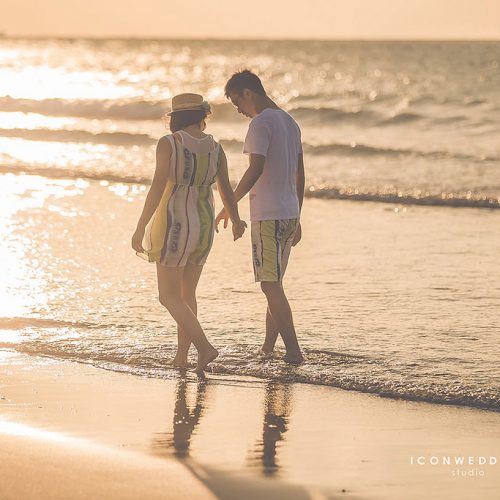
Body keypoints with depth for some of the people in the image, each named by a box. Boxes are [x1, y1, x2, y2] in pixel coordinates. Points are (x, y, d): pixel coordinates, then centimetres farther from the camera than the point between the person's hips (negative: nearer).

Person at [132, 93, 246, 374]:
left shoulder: (168, 144, -12)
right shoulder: (215, 148, 2)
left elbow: (158, 187, -20)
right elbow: (226, 189, 11)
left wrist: (140, 228, -16)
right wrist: (236, 221, 30)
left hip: (174, 227, -5)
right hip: (203, 227, 5)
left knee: (169, 298, 2)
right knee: (187, 293, 21)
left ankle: (205, 347, -14)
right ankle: (182, 356, 21)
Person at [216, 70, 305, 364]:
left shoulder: (261, 124, -11)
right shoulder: (290, 123, 17)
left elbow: (256, 170, -21)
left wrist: (229, 206, -14)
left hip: (268, 216, -9)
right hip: (289, 215, 9)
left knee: (271, 285, -7)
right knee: (274, 284, 15)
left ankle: (294, 352, -10)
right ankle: (268, 349, 20)